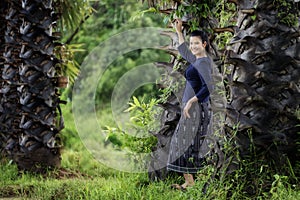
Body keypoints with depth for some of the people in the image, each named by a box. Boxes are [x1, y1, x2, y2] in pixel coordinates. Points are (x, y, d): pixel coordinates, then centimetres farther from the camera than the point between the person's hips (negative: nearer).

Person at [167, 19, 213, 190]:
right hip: (195, 107, 10)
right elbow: (184, 52, 33)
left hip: (196, 107, -10)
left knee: (185, 142, -9)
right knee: (194, 143, 10)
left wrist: (190, 102, -23)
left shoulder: (203, 62, -16)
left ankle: (189, 181, -10)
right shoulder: (198, 59, 13)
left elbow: (208, 87, -26)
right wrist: (179, 32, 33)